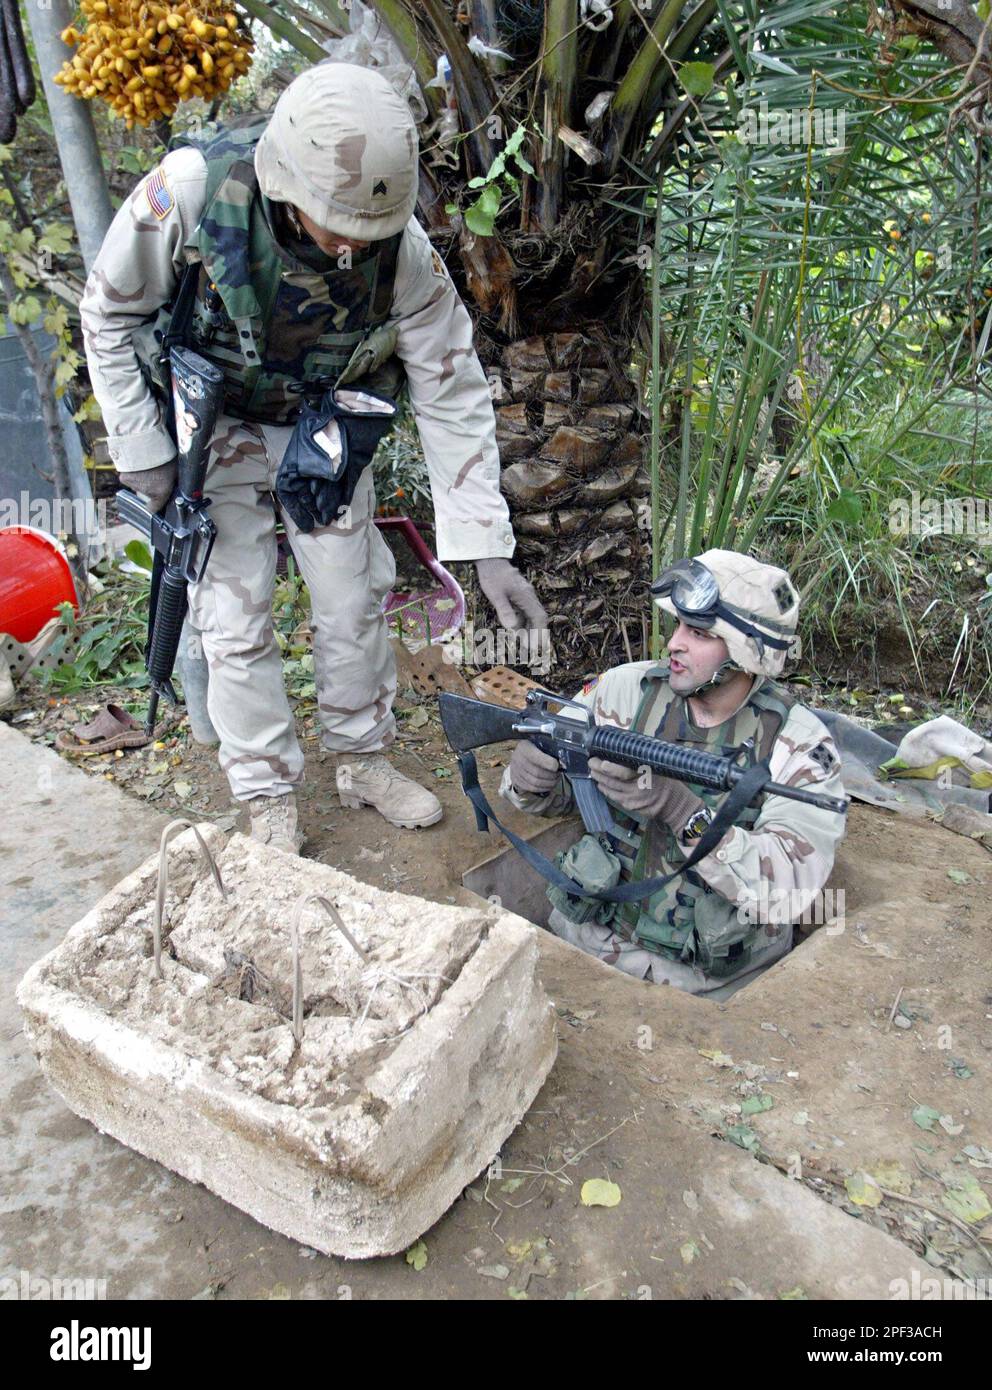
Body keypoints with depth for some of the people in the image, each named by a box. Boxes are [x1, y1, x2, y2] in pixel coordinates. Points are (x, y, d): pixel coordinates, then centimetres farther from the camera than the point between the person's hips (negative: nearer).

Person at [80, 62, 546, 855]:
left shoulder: (402, 248, -26)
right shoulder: (192, 191, -31)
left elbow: (454, 395, -20)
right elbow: (110, 315, -14)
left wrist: (490, 550, -24)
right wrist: (142, 452, -15)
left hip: (324, 426, 2)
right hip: (212, 424, -1)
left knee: (355, 602, 4)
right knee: (237, 621, -2)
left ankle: (364, 762, 27)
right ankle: (270, 798, 16)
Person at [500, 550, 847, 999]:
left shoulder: (800, 743, -10)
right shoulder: (626, 688, -3)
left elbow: (789, 886, -20)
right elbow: (552, 794, 7)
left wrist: (682, 811, -31)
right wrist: (531, 779, -18)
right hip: (593, 934, 2)